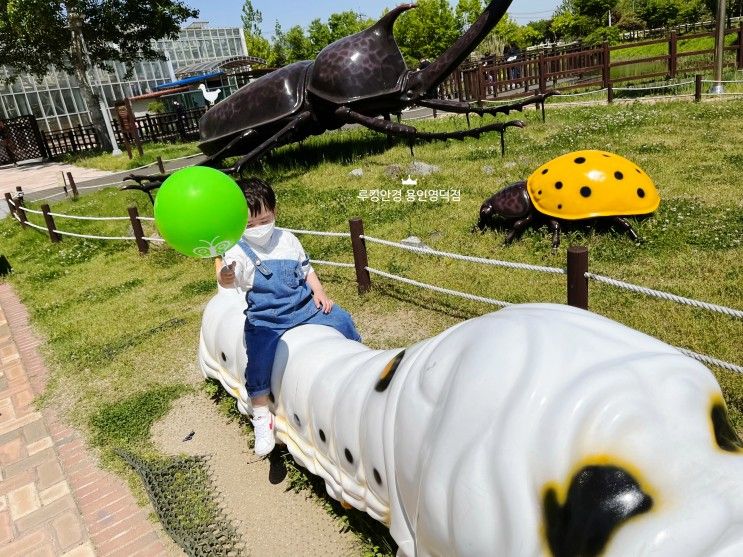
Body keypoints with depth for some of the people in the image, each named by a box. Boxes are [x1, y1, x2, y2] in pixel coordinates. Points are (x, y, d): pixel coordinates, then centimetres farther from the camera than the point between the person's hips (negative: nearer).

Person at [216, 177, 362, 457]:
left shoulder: (287, 239, 5)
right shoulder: (238, 251, -8)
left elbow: (306, 269, 16)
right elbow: (228, 279, -29)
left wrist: (319, 293, 2)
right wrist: (225, 275, -52)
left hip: (305, 306, 4)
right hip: (265, 320, -3)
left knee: (341, 319, -4)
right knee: (259, 357, -24)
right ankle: (261, 416, -6)